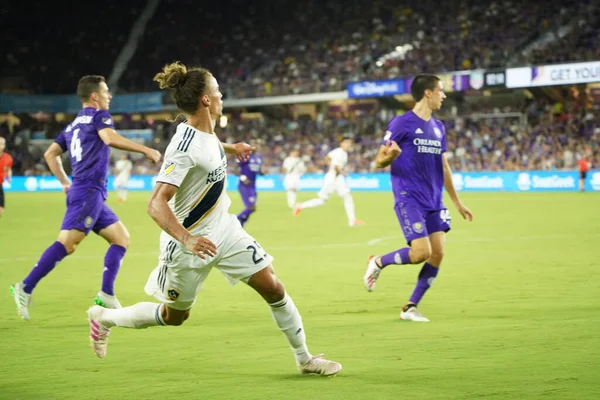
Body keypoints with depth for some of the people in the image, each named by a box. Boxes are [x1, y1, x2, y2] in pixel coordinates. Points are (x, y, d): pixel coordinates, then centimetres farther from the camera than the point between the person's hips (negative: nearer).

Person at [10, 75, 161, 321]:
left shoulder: (73, 125, 23)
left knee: (121, 238, 10)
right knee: (67, 243, -17)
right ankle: (26, 288, -20)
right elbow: (110, 138, -22)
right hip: (89, 192, -10)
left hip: (79, 190, 10)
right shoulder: (98, 116, -1)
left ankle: (106, 295, 2)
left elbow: (50, 154, 22)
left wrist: (65, 183, 24)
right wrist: (145, 150, -18)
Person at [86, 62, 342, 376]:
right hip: (191, 241, -7)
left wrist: (230, 148, 41)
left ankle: (304, 359, 12)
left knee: (273, 288, -1)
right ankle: (104, 317, 35)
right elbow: (156, 204, -35)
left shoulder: (206, 131, -2)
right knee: (175, 315, 12)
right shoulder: (185, 148, -29)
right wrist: (186, 239, -48)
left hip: (224, 230, 7)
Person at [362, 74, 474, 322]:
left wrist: (457, 202, 24)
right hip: (409, 199, -7)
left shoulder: (438, 127, 14)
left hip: (434, 201, 7)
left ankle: (410, 307, 9)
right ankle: (378, 262, 11)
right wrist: (389, 157, -32)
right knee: (421, 252, -17)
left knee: (437, 254, -2)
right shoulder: (402, 123, -8)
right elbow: (379, 161, -7)